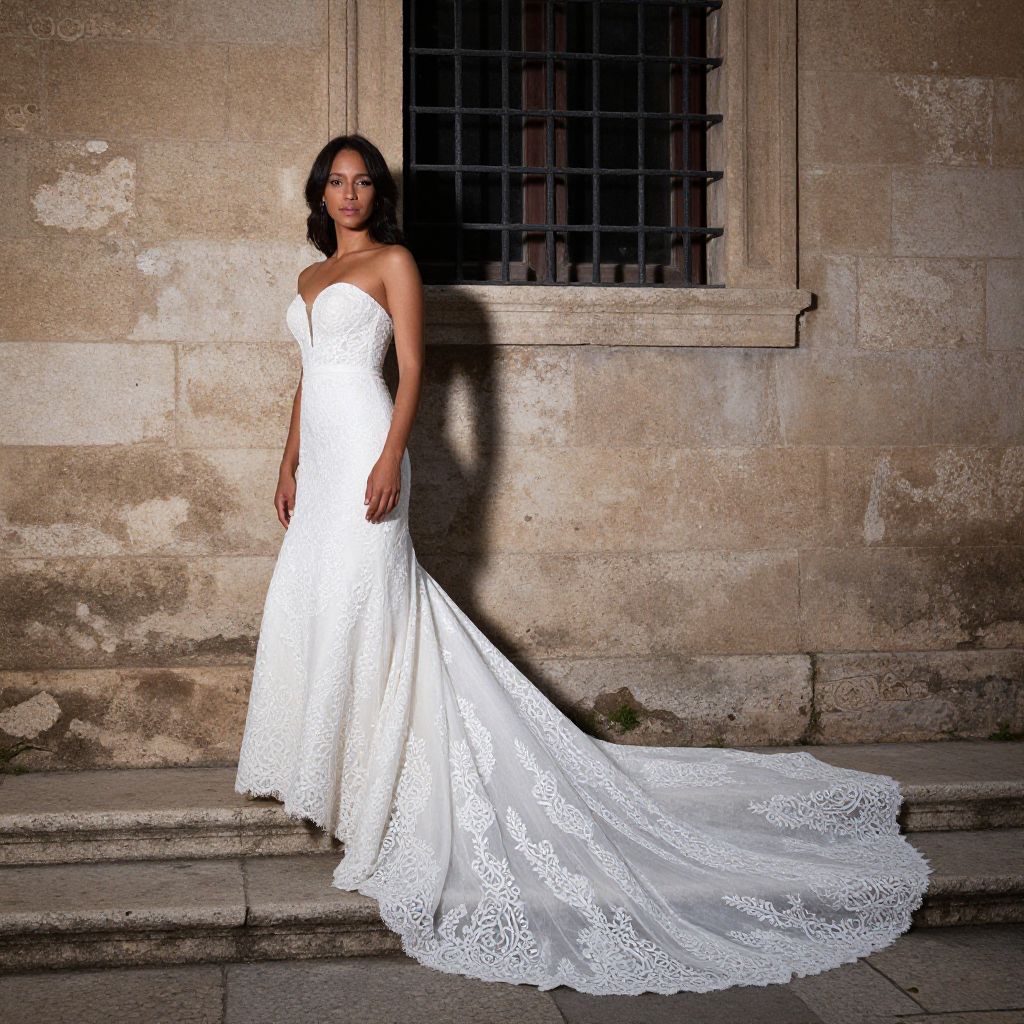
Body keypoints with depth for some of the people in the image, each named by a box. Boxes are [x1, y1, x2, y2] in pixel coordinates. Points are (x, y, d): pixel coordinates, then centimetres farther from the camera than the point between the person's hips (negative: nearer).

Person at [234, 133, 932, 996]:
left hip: (363, 446, -8)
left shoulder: (392, 262, -1)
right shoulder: (312, 277, 21)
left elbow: (411, 368, -9)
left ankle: (362, 778, -1)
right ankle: (312, 770, 18)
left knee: (357, 605, -9)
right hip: (320, 456, 8)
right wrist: (291, 463, 18)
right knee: (305, 607, 8)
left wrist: (388, 459, -19)